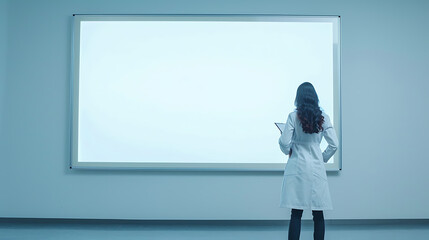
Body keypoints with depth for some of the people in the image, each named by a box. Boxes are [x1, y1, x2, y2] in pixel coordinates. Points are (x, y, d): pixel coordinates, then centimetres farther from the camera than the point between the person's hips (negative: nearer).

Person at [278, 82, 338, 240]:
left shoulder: (293, 116, -6)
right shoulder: (323, 117, 2)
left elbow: (285, 143, -8)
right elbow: (334, 144, 1)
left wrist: (288, 151, 14)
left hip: (297, 167, -2)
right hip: (317, 168, 2)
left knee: (296, 214, 1)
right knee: (318, 214, 10)